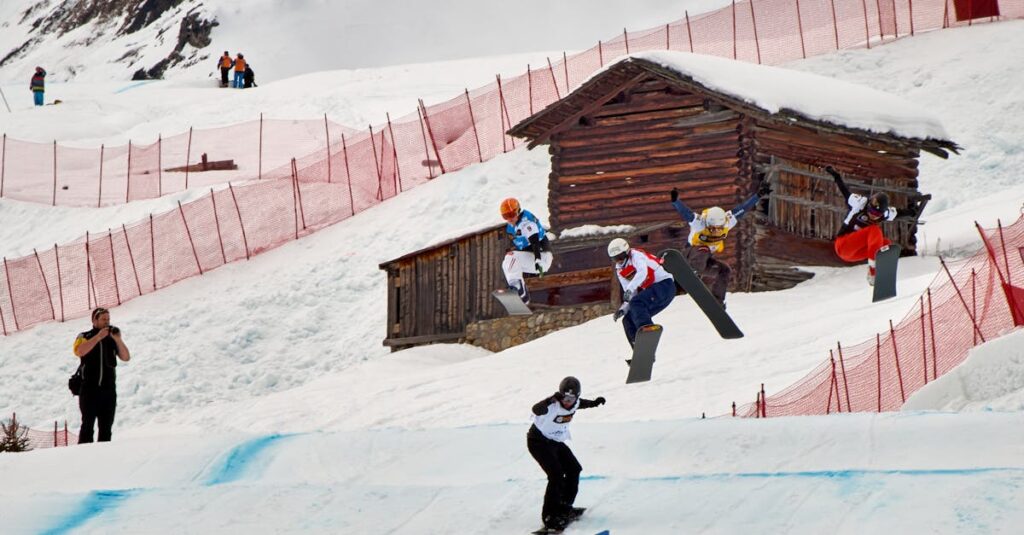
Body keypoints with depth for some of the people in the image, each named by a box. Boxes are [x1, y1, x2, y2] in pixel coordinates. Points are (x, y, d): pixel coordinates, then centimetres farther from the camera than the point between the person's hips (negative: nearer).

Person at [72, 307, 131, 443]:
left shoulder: (112, 339, 12)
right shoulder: (84, 337, 3)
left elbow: (126, 357, 3)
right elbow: (79, 351, -18)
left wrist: (118, 340, -10)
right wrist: (98, 336, -18)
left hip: (109, 390, 4)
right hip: (89, 389, -4)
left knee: (106, 427, 6)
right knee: (87, 425, -6)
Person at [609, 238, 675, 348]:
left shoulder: (636, 255, -11)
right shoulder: (620, 270, 12)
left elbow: (642, 272, -31)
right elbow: (630, 296, 13)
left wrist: (629, 289, -41)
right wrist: (623, 309, -4)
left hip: (665, 284, -9)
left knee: (636, 303, -31)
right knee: (628, 320, 4)